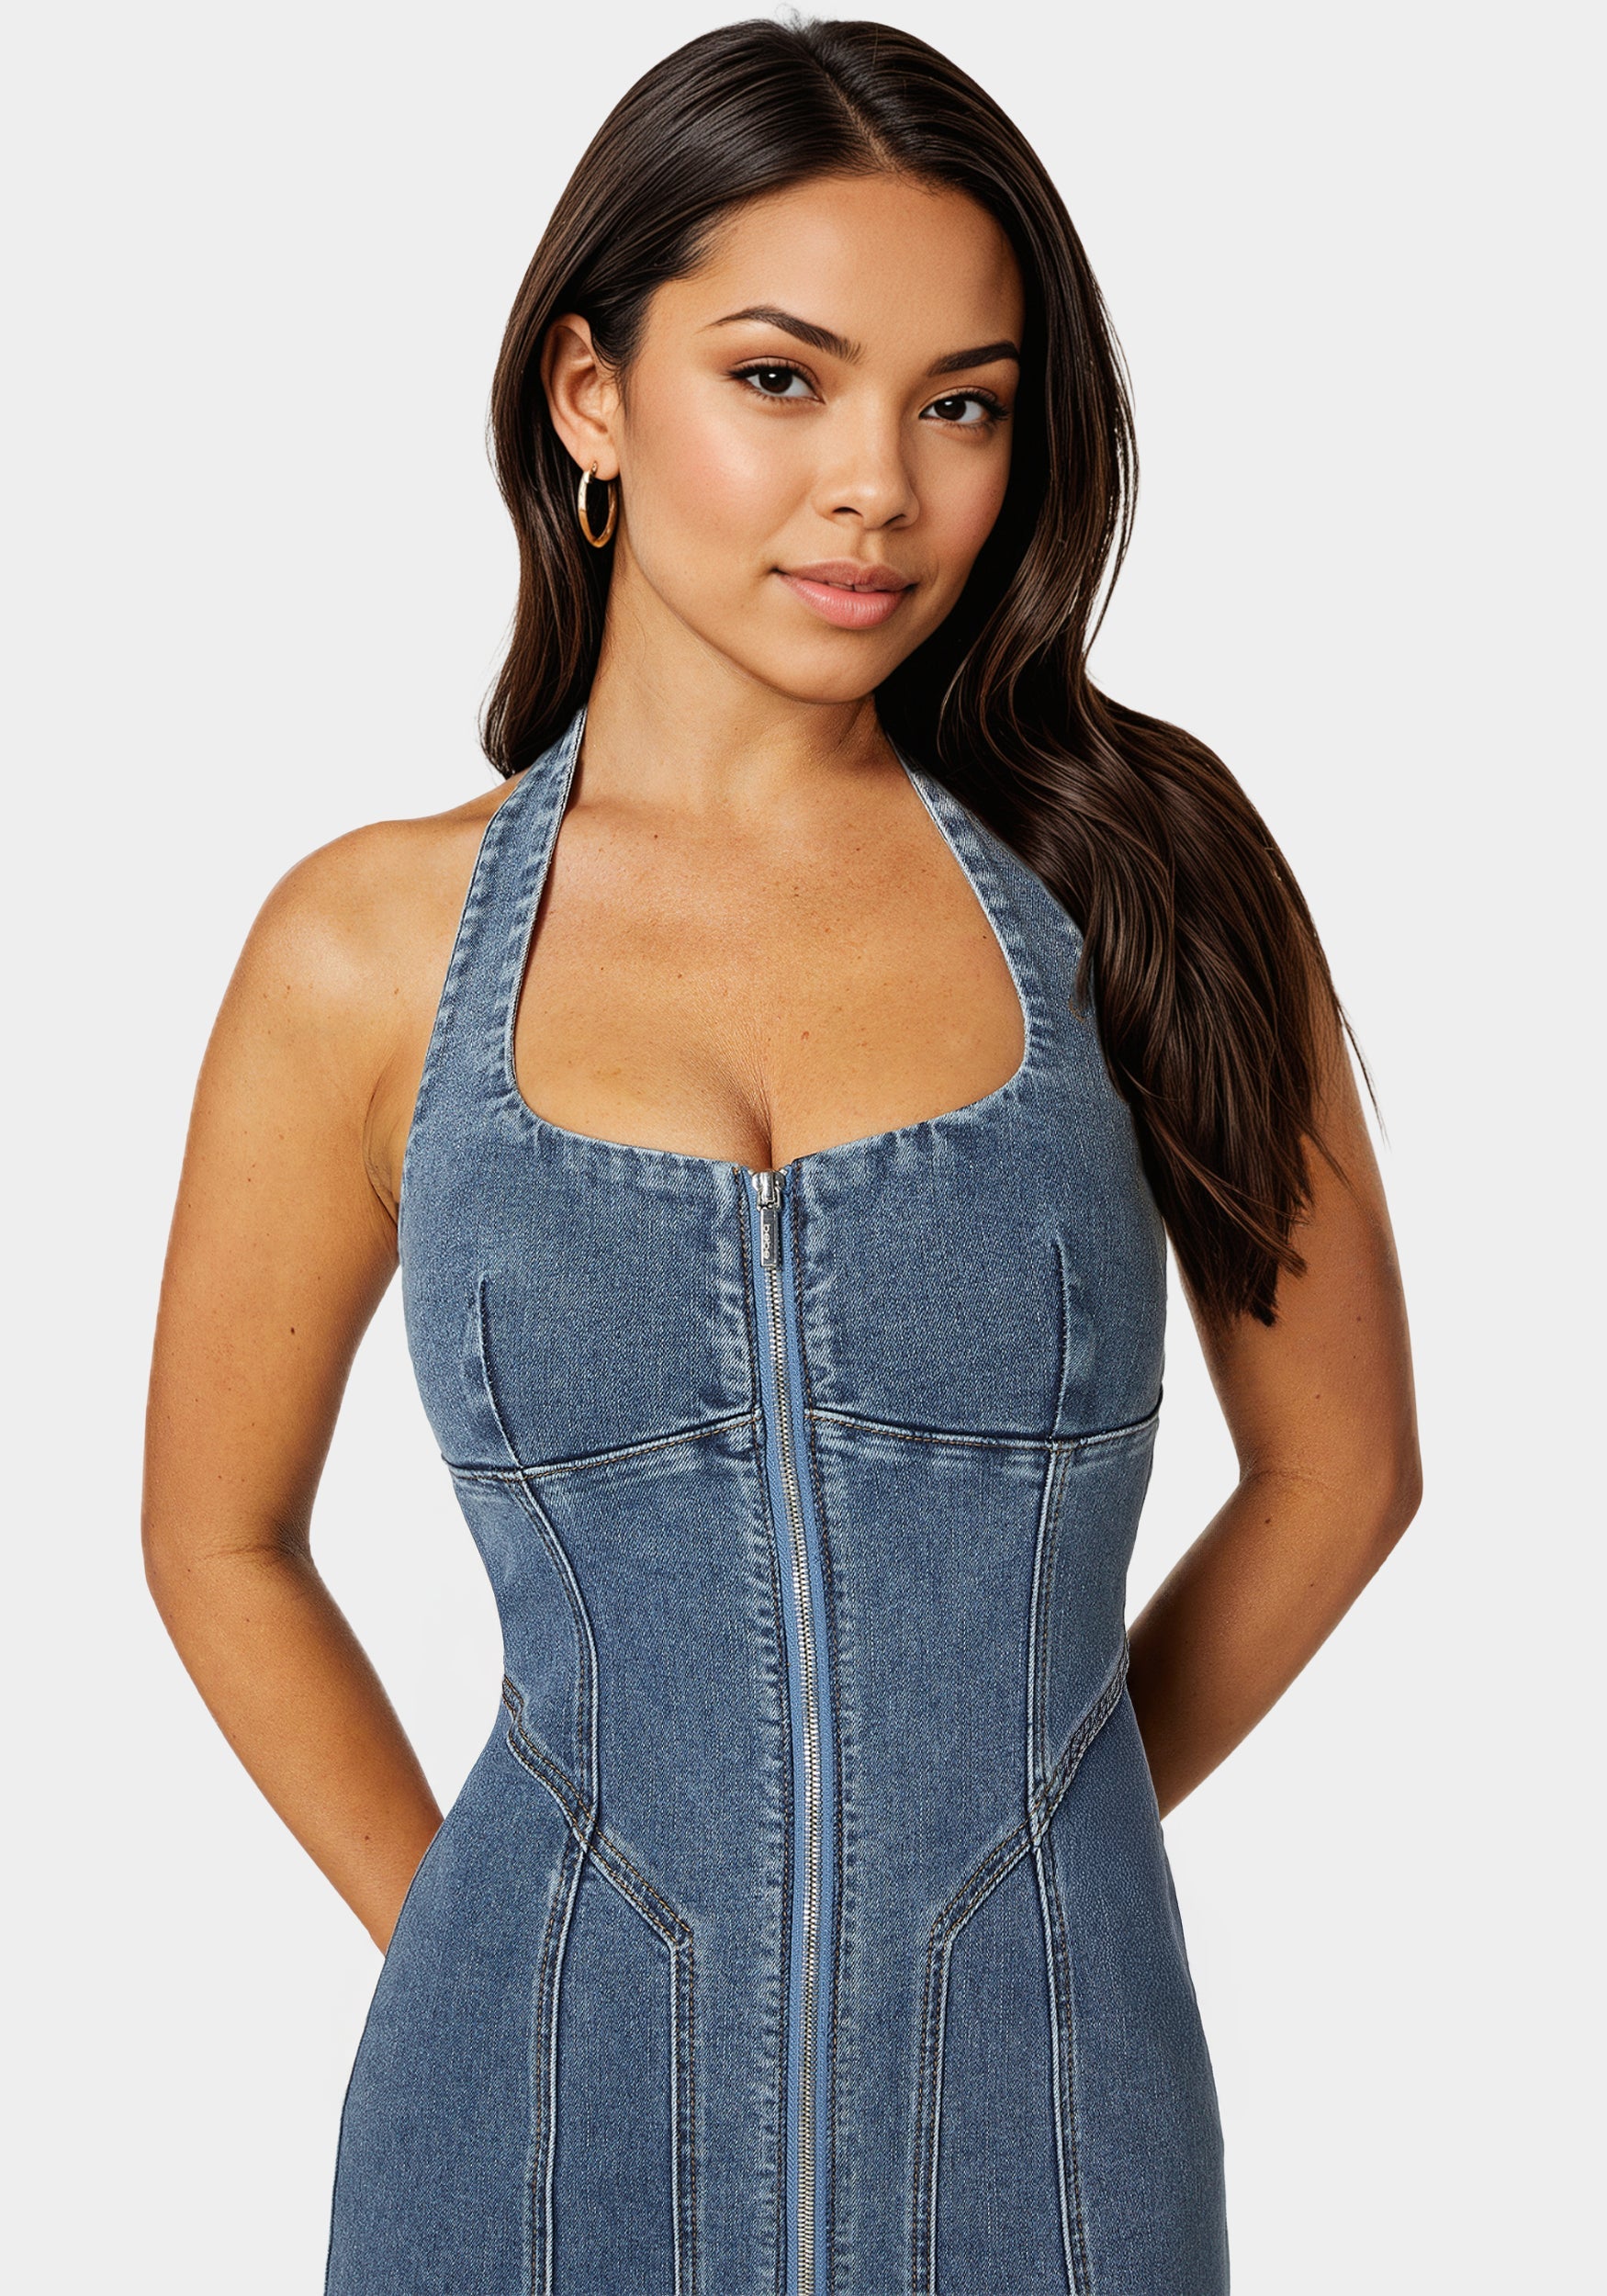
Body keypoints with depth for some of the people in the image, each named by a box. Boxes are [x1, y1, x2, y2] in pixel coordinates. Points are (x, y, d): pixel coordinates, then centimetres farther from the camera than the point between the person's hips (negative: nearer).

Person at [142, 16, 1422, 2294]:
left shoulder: (1143, 866, -4)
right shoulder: (373, 949, -5)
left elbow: (1337, 1463, 4)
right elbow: (222, 1543, 6)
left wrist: (1015, 1855, 5)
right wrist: (465, 1939, 3)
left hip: (1052, 2104, 1)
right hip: (559, 2110, 0)